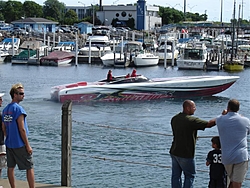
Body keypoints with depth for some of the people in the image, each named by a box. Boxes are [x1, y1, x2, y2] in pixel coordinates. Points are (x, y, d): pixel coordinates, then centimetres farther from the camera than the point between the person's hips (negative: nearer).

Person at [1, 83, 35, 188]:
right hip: (20, 145, -8)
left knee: (10, 167, 10)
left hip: (9, 144, 8)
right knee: (30, 167, -1)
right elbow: (22, 129, -18)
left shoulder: (5, 109, 9)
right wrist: (28, 145, -13)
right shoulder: (18, 109, -15)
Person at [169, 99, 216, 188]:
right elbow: (209, 124, -20)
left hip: (174, 152, 7)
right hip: (186, 154, -7)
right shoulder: (191, 120, -20)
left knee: (176, 175, 11)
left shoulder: (174, 118, 4)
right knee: (190, 175, 8)